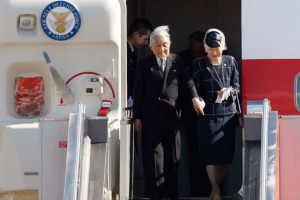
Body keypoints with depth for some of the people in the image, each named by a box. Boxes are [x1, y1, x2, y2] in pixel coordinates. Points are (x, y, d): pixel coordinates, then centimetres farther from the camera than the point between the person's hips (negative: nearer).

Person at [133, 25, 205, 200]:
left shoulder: (177, 61, 6)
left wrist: (195, 98, -13)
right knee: (154, 157, -1)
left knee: (173, 157, 6)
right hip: (151, 118, -1)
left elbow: (187, 82, 6)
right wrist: (137, 117, 2)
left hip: (172, 115, 1)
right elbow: (138, 92, 5)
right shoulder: (144, 63, 3)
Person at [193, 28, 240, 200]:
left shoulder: (231, 62, 9)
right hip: (208, 114, -2)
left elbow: (237, 86, 9)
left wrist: (229, 92, -12)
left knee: (226, 154, 4)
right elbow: (196, 89, 2)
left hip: (228, 113, 2)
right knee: (210, 154, -6)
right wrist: (200, 103, -14)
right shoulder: (199, 64, 3)